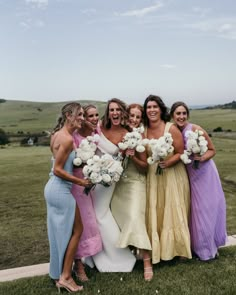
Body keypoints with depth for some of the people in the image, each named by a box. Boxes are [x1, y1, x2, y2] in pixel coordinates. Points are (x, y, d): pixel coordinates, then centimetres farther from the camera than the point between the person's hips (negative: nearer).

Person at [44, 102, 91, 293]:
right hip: (61, 190, -10)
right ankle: (65, 277, 14)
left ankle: (58, 275, 32)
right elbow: (58, 170, -21)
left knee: (59, 232, 18)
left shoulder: (57, 134, 10)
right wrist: (80, 182, -13)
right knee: (77, 230, 5)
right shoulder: (67, 138, -19)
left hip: (53, 188, 10)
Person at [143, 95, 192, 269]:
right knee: (155, 214, 9)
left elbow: (181, 153, -9)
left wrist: (167, 162, -24)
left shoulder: (171, 128, -12)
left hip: (172, 175, -3)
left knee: (173, 213, 6)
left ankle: (175, 247, 25)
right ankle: (158, 248, 24)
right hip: (153, 176, 4)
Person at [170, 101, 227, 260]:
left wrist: (202, 158, -29)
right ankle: (200, 245, 34)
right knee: (196, 209, 15)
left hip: (205, 174, -4)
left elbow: (212, 150, -12)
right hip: (189, 175, 4)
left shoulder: (196, 129, -19)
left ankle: (210, 246, 28)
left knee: (207, 208, 7)